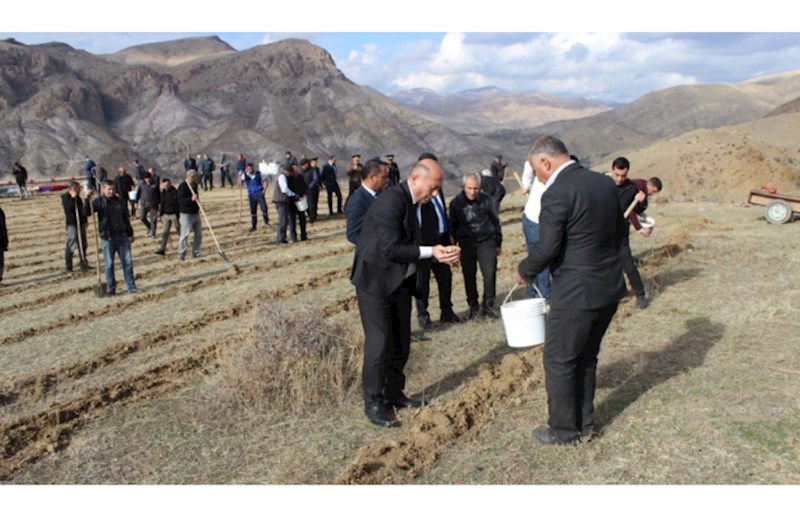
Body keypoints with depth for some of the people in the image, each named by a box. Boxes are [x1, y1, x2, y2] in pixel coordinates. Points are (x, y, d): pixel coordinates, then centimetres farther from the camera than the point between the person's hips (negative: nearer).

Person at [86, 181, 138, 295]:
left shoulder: (120, 201, 8)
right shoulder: (99, 202, 0)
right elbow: (86, 212, -13)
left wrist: (130, 234, 15)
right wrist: (87, 199, -28)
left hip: (122, 235, 3)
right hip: (107, 237, -3)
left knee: (127, 261, 3)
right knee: (109, 264, 2)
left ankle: (131, 287, 9)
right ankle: (111, 289, 9)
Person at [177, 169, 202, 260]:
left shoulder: (194, 185, 11)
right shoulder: (182, 186, -15)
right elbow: (181, 200, -23)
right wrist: (191, 199, -34)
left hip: (196, 213, 8)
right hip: (186, 214, -8)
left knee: (199, 233, 11)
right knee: (185, 234, -7)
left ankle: (196, 252, 21)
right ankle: (181, 255, -1)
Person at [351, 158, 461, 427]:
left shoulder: (414, 203, 6)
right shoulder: (390, 201, -22)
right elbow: (390, 249, -26)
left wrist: (439, 253, -5)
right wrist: (430, 251, -23)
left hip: (400, 281, 9)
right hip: (376, 281, -9)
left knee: (401, 341, 13)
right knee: (379, 342, -5)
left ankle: (394, 394, 27)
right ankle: (373, 403, 7)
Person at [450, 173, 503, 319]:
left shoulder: (486, 200, -3)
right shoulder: (456, 203, -2)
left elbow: (495, 221, 9)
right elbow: (453, 226, 7)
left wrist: (498, 243, 12)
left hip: (486, 242, -1)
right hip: (466, 244, 1)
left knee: (490, 274, -9)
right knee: (469, 276, 5)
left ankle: (488, 305, 4)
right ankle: (473, 306, 20)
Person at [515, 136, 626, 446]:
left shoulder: (556, 194, -19)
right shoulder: (606, 184, 5)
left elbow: (546, 249, -19)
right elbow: (619, 231, 13)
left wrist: (524, 272, -1)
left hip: (575, 293, -8)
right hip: (610, 287, 8)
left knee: (559, 362, 9)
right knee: (586, 358, 22)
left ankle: (563, 431, 22)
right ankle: (584, 423, 34)